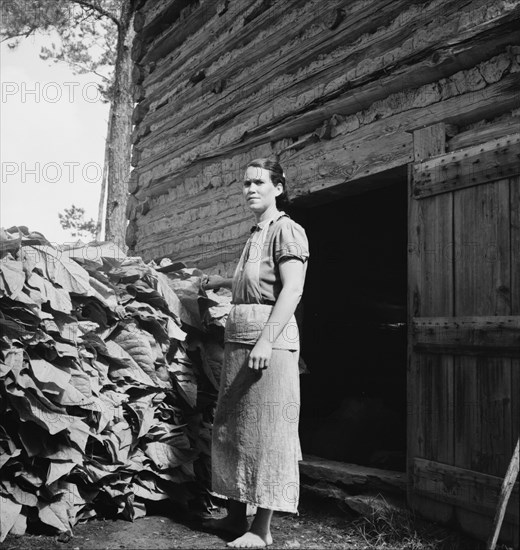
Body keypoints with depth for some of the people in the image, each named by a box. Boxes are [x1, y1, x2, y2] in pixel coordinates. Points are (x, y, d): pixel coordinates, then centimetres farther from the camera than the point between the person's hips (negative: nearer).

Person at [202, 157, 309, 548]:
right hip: (240, 339, 9)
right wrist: (225, 282, 39)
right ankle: (236, 514, 24)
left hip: (270, 336, -9)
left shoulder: (286, 229, -5)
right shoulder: (255, 234, 19)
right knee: (234, 427, 12)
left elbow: (292, 289, -16)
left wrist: (267, 339, -24)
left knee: (266, 428, -5)